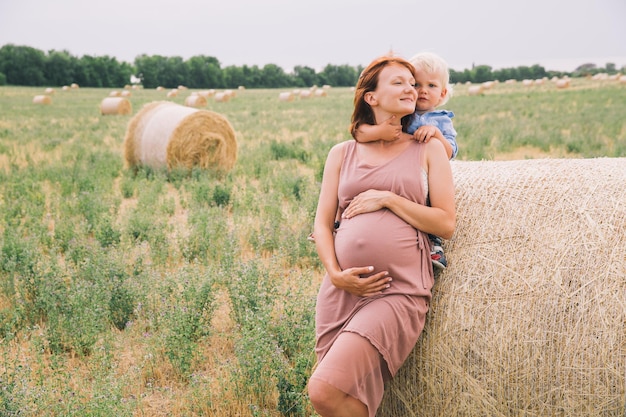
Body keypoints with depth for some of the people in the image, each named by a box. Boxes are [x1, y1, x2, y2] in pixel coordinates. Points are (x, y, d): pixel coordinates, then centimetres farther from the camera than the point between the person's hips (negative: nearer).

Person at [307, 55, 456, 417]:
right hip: (342, 289, 3)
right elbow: (322, 223, 10)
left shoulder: (428, 149, 9)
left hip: (399, 291, -3)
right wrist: (335, 274, -7)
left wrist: (387, 199, -6)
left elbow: (446, 223, 1)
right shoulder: (342, 154, 13)